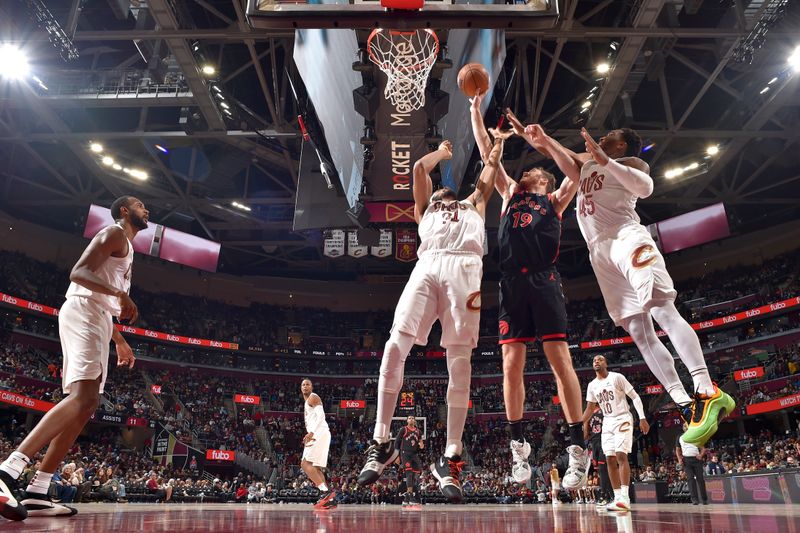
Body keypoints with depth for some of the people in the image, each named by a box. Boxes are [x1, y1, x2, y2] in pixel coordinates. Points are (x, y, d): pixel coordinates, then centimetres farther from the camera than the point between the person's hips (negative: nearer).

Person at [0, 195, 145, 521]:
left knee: (85, 404, 3)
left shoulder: (124, 246, 30)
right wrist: (120, 294, -26)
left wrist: (120, 342, 32)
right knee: (83, 399, -26)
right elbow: (79, 273, -14)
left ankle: (36, 492, 1)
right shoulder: (115, 233, 1)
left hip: (94, 318, 10)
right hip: (83, 313, -10)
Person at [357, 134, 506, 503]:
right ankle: (381, 443, -7)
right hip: (428, 266, 0)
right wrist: (443, 151, 47)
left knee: (460, 361, -10)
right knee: (395, 346, -16)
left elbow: (490, 167, 40)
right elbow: (419, 167, 32)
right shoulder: (425, 208, 37)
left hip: (465, 268, 0)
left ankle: (449, 458, -8)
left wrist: (498, 142, 53)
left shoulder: (473, 205, 39)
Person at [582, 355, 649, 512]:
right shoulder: (592, 385, 8)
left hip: (623, 419, -6)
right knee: (610, 459, 1)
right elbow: (590, 408, 16)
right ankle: (617, 497, 5)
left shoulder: (617, 377, -8)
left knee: (621, 455, -18)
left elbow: (635, 397, -8)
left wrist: (642, 418, -17)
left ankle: (625, 497, -21)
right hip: (607, 423, 6)